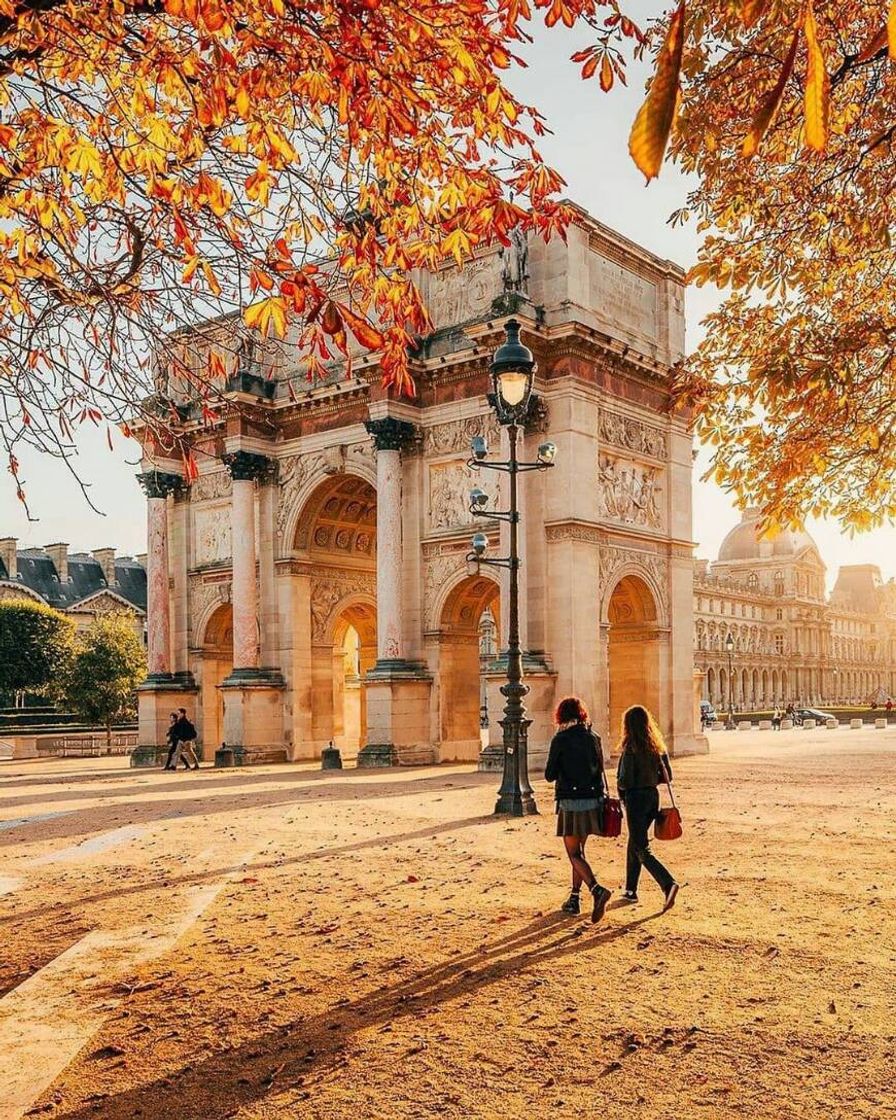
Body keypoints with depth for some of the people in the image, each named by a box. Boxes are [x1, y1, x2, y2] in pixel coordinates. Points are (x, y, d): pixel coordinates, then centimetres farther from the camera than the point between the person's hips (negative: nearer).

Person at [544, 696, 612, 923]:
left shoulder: (560, 739, -10)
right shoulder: (593, 738, 6)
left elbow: (550, 775, -7)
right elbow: (599, 769, 13)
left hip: (571, 802, -6)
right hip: (592, 800, 6)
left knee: (574, 854, -2)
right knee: (579, 851, 18)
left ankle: (597, 890, -23)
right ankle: (574, 899, 21)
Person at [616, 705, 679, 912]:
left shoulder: (630, 747, -15)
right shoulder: (657, 746, 4)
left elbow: (625, 780, -17)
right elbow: (667, 776, 8)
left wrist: (622, 793, 3)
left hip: (635, 797, -7)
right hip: (653, 796, 7)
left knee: (642, 850, -4)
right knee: (634, 843, 20)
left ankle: (669, 885, -22)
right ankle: (630, 891, 27)